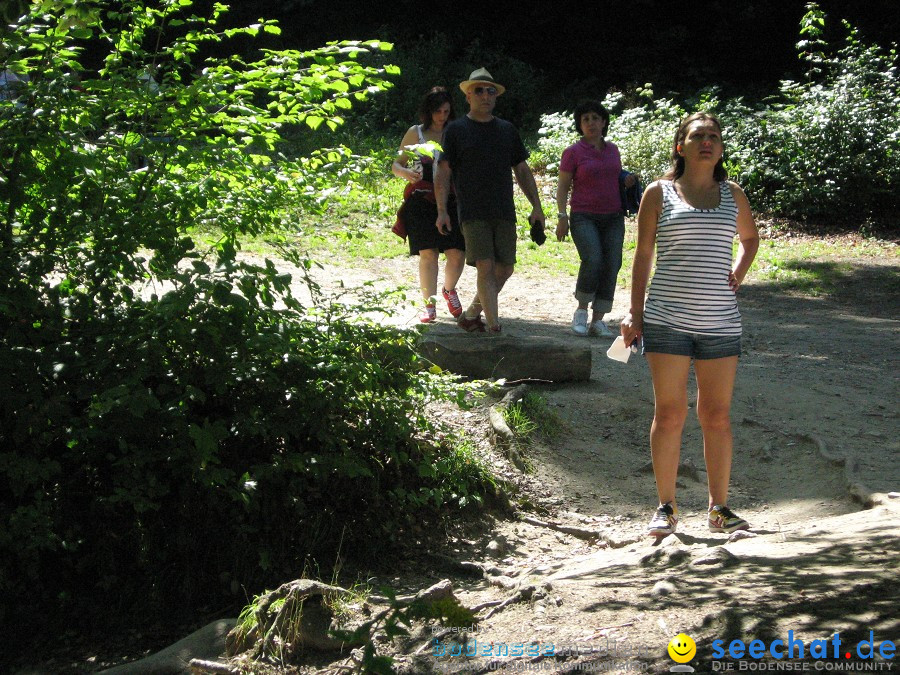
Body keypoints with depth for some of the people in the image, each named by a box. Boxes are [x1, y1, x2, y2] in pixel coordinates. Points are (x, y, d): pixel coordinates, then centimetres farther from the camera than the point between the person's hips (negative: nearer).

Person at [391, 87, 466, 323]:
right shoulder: (416, 133, 7)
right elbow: (396, 165, 9)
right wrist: (406, 173, -13)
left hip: (451, 199, 1)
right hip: (422, 200, -1)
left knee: (457, 253, -6)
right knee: (428, 253, -5)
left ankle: (449, 290, 25)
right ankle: (429, 305, 6)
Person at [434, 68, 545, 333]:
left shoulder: (507, 130, 16)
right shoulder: (456, 130, 4)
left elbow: (523, 171, 19)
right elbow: (443, 173, 1)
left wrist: (536, 207, 12)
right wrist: (442, 211, -9)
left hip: (504, 212, 5)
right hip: (473, 213, -5)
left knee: (505, 269, 4)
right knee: (486, 268, -11)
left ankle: (471, 314, 21)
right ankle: (494, 328, -8)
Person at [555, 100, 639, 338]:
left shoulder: (612, 149, 13)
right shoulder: (573, 152, 0)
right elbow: (562, 187, 0)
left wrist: (627, 180, 4)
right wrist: (562, 217, -9)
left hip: (613, 218, 5)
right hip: (584, 217, -5)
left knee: (611, 266, -4)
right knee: (593, 260, -24)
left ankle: (598, 321, 3)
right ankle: (581, 312, -5)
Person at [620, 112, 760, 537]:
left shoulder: (733, 195, 11)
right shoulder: (659, 194, 3)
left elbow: (750, 238, 28)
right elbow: (643, 254, 4)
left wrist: (738, 273, 10)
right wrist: (634, 312, 0)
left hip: (720, 321, 2)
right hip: (667, 319, -2)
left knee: (717, 415, 6)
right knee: (669, 414, 1)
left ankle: (719, 508, 15)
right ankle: (666, 507, 11)